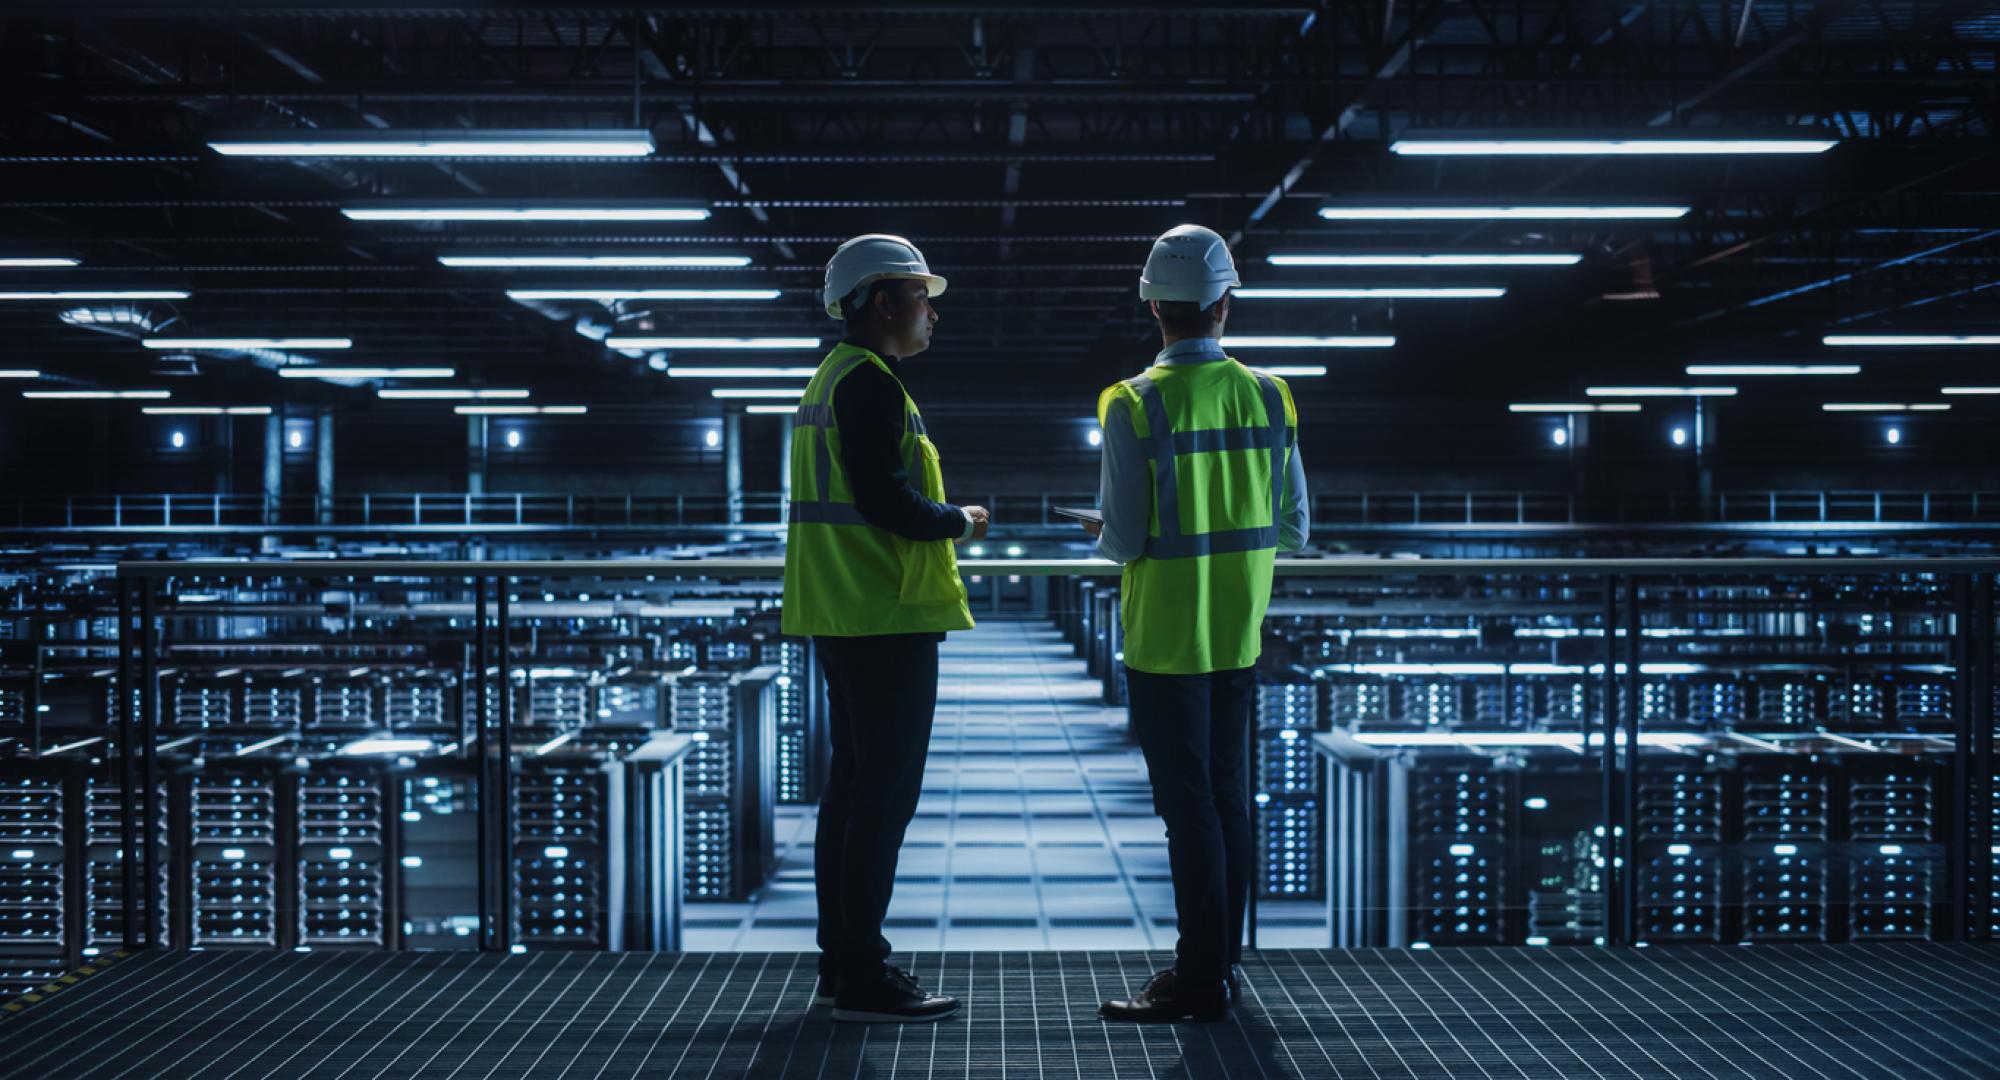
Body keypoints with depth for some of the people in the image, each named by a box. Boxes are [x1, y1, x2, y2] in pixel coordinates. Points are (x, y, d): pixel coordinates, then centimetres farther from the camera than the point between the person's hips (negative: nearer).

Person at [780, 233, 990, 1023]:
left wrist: (934, 523, 15)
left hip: (844, 617, 11)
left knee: (853, 783, 13)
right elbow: (885, 498, -22)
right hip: (887, 618, -11)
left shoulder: (832, 378, 18)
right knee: (885, 790, -6)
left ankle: (841, 964, 20)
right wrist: (959, 522, -7)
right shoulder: (871, 382, -13)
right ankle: (862, 978, -3)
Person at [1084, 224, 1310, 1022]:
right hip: (1240, 636, 5)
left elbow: (1124, 540, -16)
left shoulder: (1137, 405, -14)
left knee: (1188, 805, 1)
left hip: (1165, 640, -5)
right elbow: (1293, 529, 4)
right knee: (1227, 797, 15)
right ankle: (1219, 962, 24)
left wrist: (1103, 535, 6)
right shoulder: (1269, 397, 0)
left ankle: (1201, 979, 6)